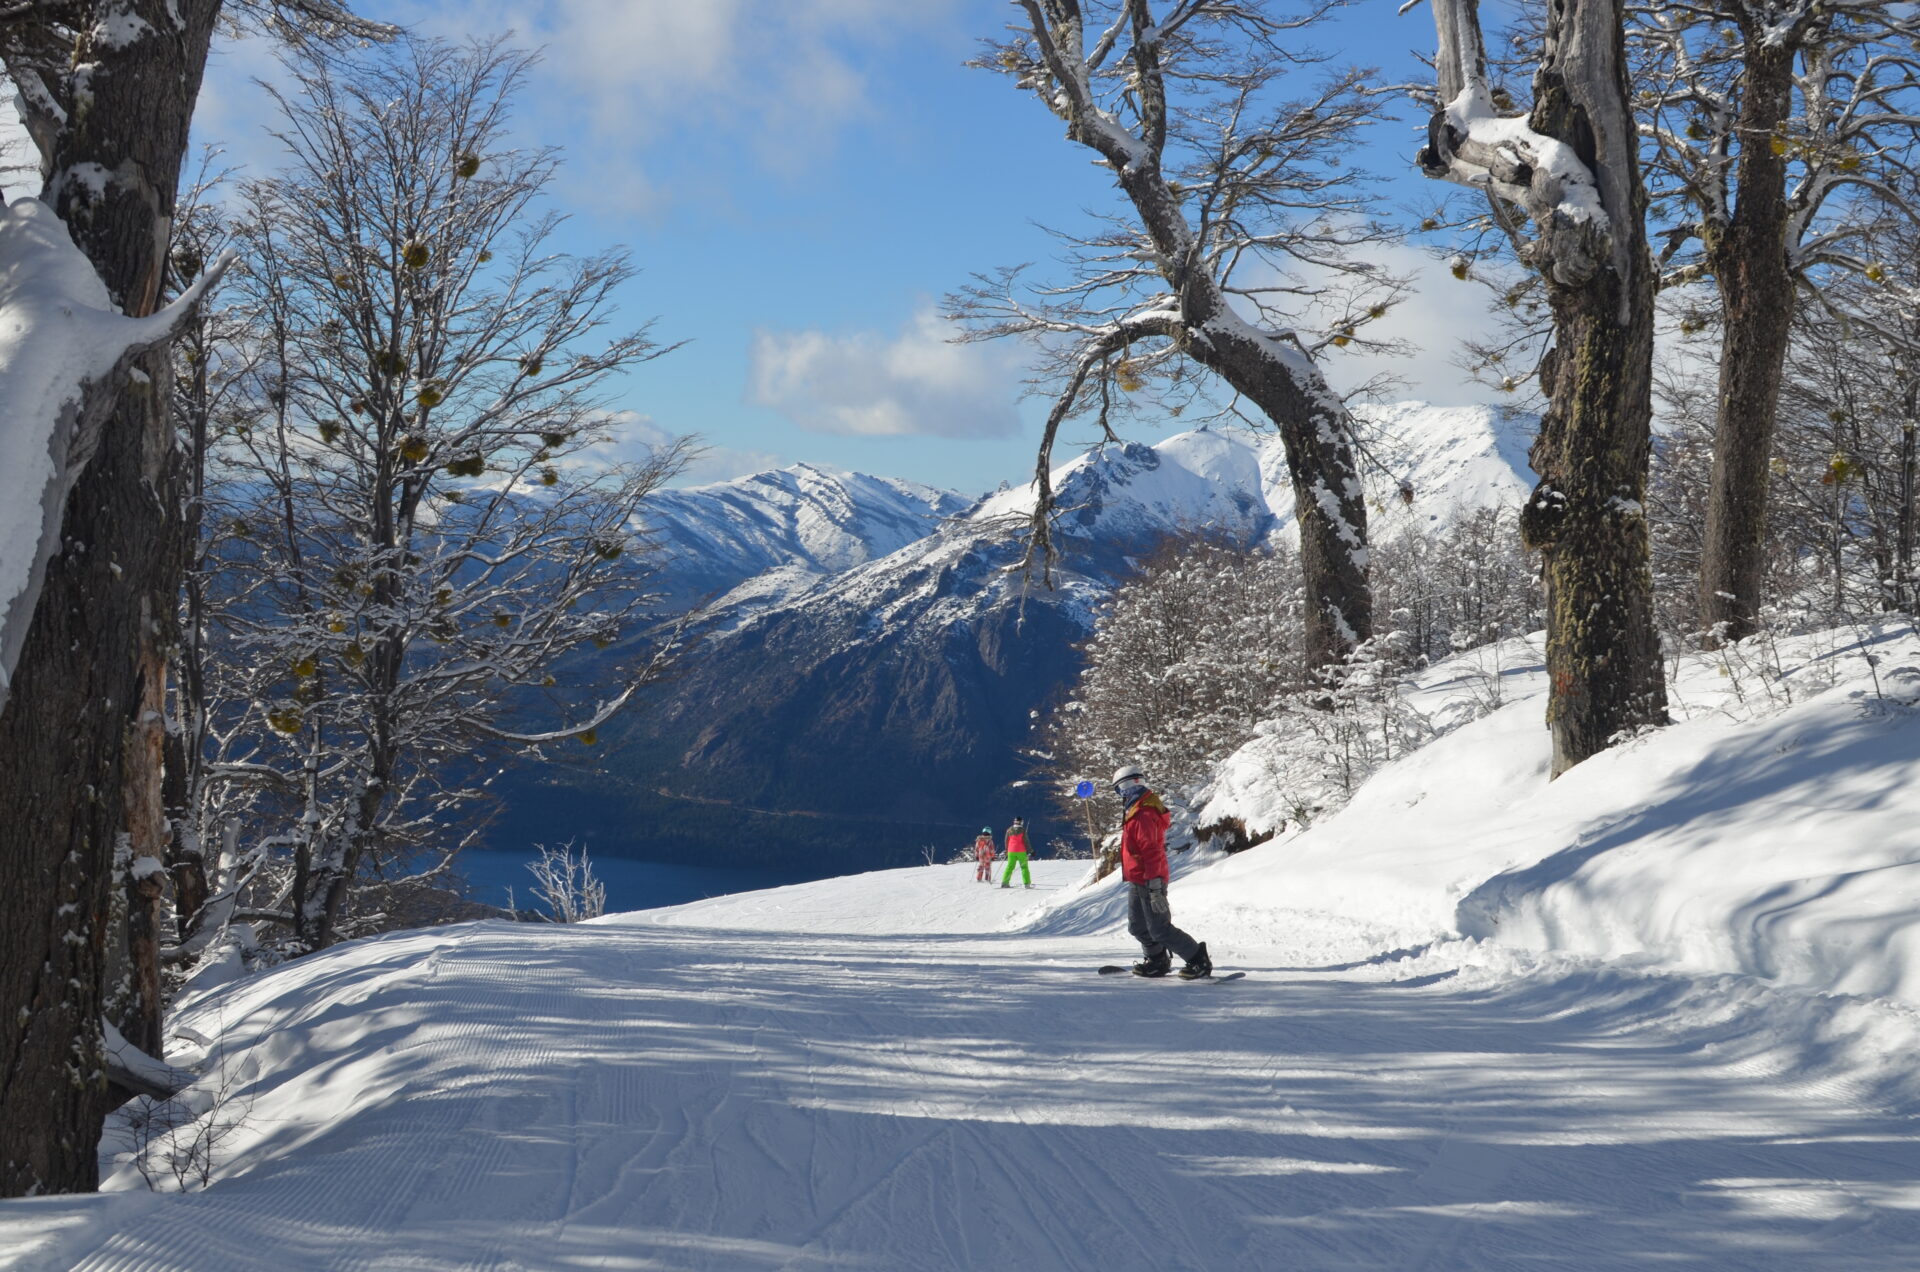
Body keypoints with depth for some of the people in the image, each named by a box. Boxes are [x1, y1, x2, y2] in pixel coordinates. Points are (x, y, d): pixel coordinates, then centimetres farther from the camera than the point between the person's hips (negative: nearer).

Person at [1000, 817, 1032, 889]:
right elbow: (1025, 841, -7)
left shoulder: (1009, 830, 5)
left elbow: (1006, 841, 11)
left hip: (1011, 852, 3)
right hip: (1021, 851, -3)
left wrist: (1006, 850, 23)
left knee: (1010, 867, 8)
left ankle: (1005, 882, -1)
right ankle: (1026, 883, -2)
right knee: (1024, 867, 4)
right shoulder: (1022, 830, -6)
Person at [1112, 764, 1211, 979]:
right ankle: (1158, 961, 31)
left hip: (1148, 882, -10)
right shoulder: (1138, 811, 12)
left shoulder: (1143, 816, -22)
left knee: (1160, 930, -8)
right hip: (1138, 881, 10)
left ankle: (1199, 961, -3)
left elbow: (1152, 852, -26)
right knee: (1138, 927, 18)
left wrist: (1155, 888, -29)